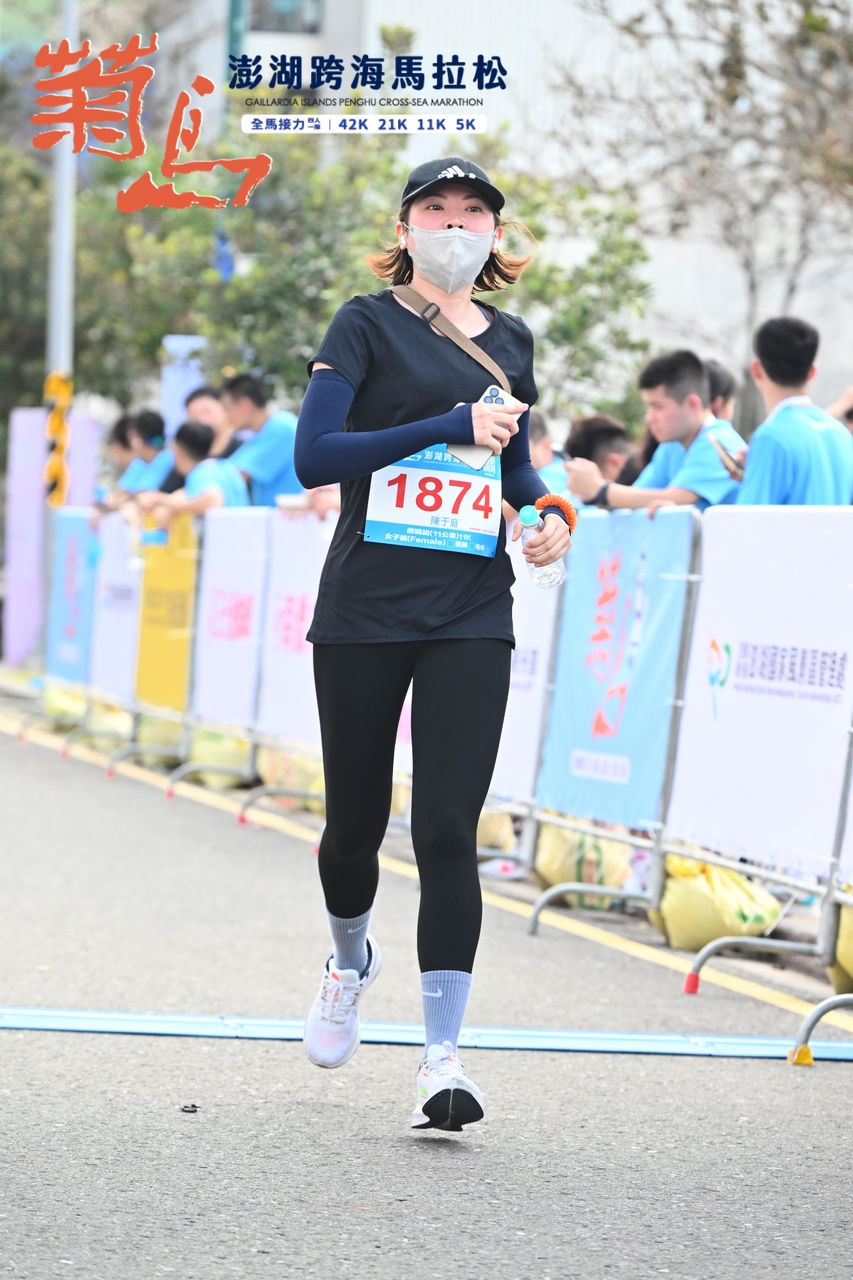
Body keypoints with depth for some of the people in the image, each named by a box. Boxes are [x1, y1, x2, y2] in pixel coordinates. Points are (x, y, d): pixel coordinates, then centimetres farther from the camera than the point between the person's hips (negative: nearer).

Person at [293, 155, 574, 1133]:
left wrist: (550, 511, 7)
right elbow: (313, 457, -11)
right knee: (356, 822, 8)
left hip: (471, 619, 2)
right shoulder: (367, 325, 0)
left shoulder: (510, 343, 14)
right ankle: (349, 960, 41)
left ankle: (441, 1055, -9)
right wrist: (452, 426, -16)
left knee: (447, 829, -9)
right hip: (364, 611, -2)